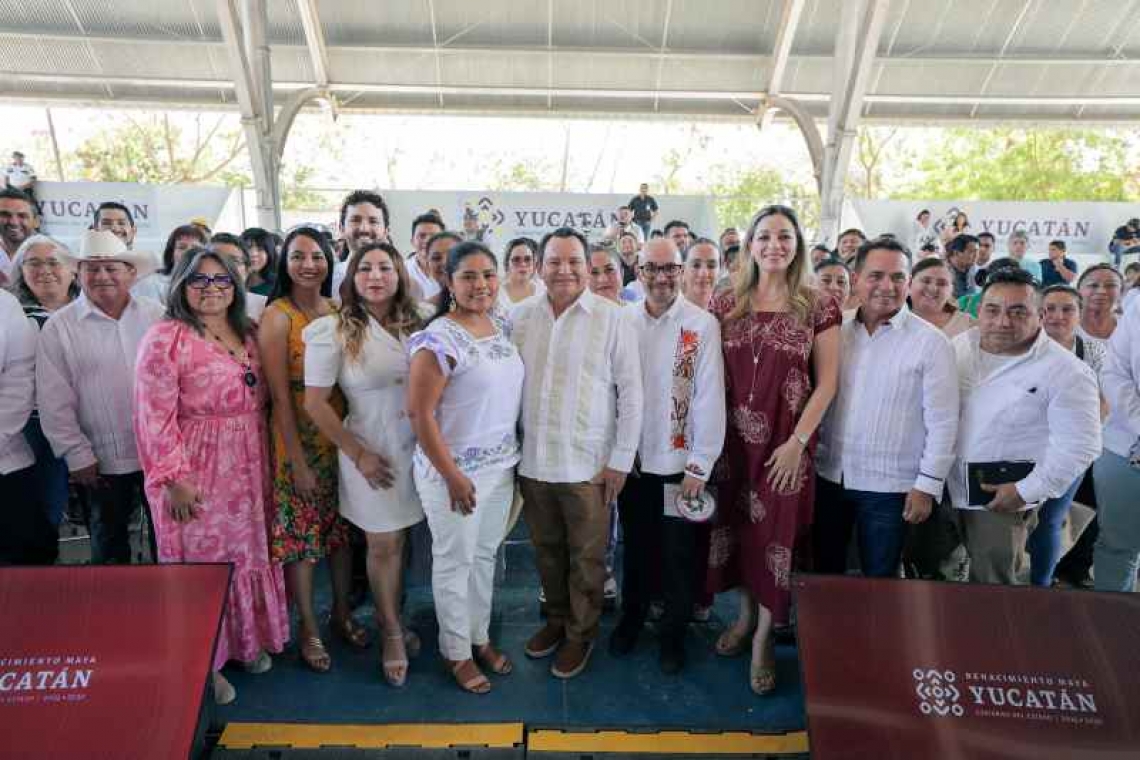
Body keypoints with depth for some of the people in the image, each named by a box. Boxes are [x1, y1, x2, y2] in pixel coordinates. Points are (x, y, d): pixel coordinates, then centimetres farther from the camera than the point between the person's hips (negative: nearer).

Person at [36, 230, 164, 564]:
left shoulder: (157, 315, 2)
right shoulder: (58, 327, -2)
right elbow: (54, 401, -2)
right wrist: (77, 455, -5)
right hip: (103, 461, -1)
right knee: (110, 540, 16)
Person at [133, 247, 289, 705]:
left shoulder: (247, 334, 8)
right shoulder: (166, 338, -11)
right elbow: (155, 416, -14)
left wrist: (262, 458, 10)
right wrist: (174, 479, -16)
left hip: (248, 468, 6)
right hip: (195, 472, -6)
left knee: (247, 553, 15)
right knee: (203, 561, 5)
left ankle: (247, 640, 34)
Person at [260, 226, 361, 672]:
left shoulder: (339, 311, 5)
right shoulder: (277, 315, -10)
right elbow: (280, 396, -12)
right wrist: (298, 462, -14)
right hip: (296, 438, -4)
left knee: (342, 527, 14)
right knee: (299, 533, 6)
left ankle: (342, 612, 33)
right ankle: (308, 628, 24)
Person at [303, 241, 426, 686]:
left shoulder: (414, 326, 2)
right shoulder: (335, 331, -10)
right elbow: (315, 403, -9)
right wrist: (358, 454, -10)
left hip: (416, 448, 4)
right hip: (371, 454, -3)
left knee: (400, 541, 14)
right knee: (383, 545, 9)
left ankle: (391, 617, 37)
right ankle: (391, 631, 31)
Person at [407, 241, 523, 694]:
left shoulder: (502, 327, 4)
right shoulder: (439, 339, -18)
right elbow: (419, 413, -18)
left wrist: (514, 455, 10)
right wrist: (452, 476, -17)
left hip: (501, 466, 7)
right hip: (455, 471, -6)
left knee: (485, 556, 20)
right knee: (455, 562, 10)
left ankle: (481, 636, 39)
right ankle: (456, 651, 30)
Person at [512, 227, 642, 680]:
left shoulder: (610, 318, -8)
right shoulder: (520, 316, 3)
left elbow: (631, 392, -6)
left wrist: (621, 458, -7)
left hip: (588, 464, -3)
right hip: (532, 461, 4)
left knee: (586, 557, 10)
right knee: (546, 550, 18)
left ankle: (580, 634, 31)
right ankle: (556, 619, 40)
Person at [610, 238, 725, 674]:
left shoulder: (703, 324, -9)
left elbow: (709, 397, -10)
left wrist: (700, 466, -11)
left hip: (680, 464, -2)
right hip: (632, 459, 3)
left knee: (679, 556, 10)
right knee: (636, 547, 19)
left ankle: (673, 633, 32)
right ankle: (632, 617, 41)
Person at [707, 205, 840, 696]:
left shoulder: (818, 306, -4)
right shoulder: (727, 305, 3)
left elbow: (826, 383, -4)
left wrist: (797, 442, -10)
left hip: (786, 441, -2)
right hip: (733, 436, 3)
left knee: (776, 530, 4)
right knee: (736, 523, 12)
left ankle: (764, 636, 23)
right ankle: (746, 613, 35)